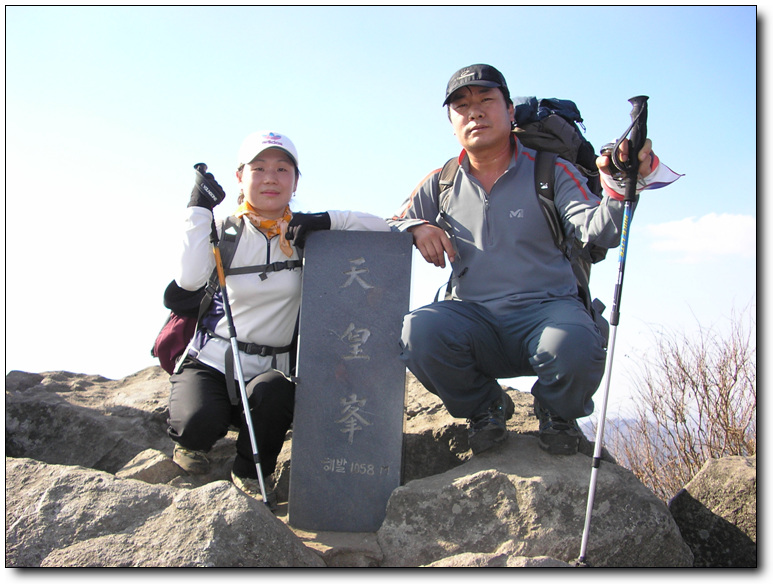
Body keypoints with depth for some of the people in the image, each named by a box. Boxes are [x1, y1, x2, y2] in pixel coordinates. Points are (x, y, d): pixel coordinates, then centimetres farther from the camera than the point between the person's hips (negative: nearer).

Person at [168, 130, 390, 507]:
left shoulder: (304, 234, 2)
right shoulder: (225, 231, 1)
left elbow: (380, 228, -4)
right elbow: (190, 279, -19)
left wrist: (327, 220, -17)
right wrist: (199, 208, -13)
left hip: (270, 369, 1)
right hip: (209, 361, -1)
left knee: (274, 394, -33)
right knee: (198, 423, -29)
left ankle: (250, 475, -1)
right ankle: (192, 442, 12)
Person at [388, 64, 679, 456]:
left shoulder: (551, 171, 1)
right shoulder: (442, 185, 10)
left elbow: (598, 232, -14)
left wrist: (620, 186, -35)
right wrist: (416, 227, -10)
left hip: (546, 309, -2)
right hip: (475, 318, 2)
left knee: (574, 346, -36)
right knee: (416, 332, -29)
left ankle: (557, 412, 5)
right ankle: (484, 408, 3)